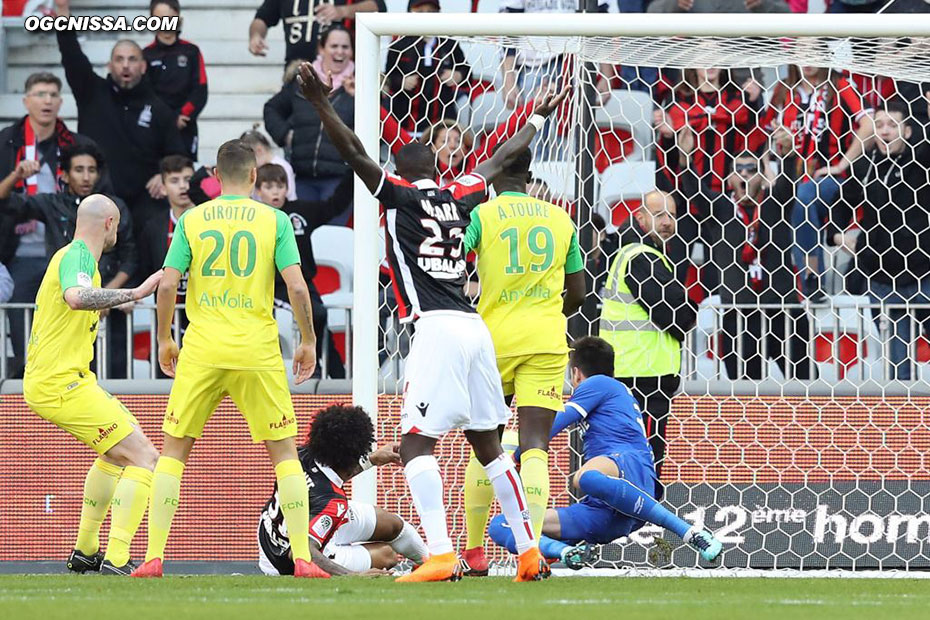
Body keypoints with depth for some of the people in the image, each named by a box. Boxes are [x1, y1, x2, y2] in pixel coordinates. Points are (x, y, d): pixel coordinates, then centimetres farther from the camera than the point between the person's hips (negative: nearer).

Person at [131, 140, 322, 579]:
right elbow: (297, 287, -6)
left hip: (202, 349, 1)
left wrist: (164, 340, 12)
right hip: (258, 351, -1)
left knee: (174, 448, 10)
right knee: (284, 450, 8)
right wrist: (308, 340, 6)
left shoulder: (192, 220, 3)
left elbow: (167, 285, -1)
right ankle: (302, 559, 0)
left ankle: (154, 557, 3)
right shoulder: (274, 220, 0)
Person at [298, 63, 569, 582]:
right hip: (476, 329, 7)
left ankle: (442, 555, -24)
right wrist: (540, 118, 46)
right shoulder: (459, 198, 17)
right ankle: (531, 554, 14)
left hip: (437, 328, -7)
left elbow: (354, 152, -8)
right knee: (488, 446, 14)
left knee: (416, 444, -10)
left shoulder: (400, 196, 2)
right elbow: (502, 159, 32)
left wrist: (321, 104, -7)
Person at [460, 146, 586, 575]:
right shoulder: (560, 219, 9)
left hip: (493, 340, -1)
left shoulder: (481, 215, -1)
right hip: (546, 345, 1)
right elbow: (576, 294, 14)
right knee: (535, 447, -6)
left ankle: (474, 552, 19)